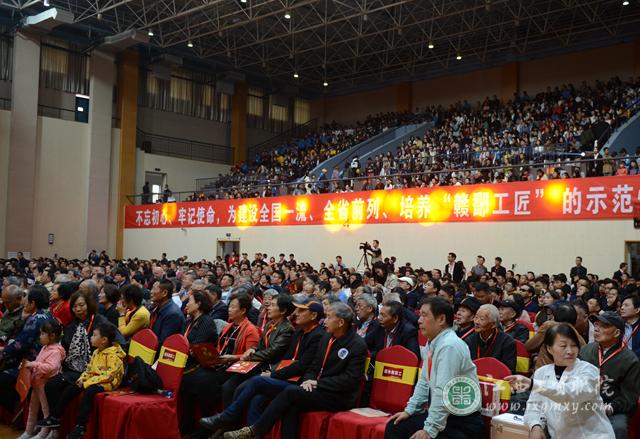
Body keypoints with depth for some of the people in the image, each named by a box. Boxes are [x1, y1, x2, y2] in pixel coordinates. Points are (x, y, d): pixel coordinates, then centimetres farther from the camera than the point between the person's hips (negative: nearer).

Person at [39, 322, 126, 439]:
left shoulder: (113, 354, -17)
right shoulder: (96, 352, 12)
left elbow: (110, 375, -24)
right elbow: (89, 369, 19)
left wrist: (91, 381, -24)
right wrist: (83, 378, -1)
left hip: (107, 382, -10)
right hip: (93, 380, 10)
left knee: (88, 392, -33)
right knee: (70, 389, 1)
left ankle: (81, 426, -28)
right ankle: (55, 417, 10)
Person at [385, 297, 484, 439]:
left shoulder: (450, 346, -22)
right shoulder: (432, 343, 5)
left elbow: (443, 392, -26)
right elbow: (424, 382, 13)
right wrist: (409, 410, 6)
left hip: (463, 422, -8)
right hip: (441, 413, 8)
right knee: (394, 427, 2)